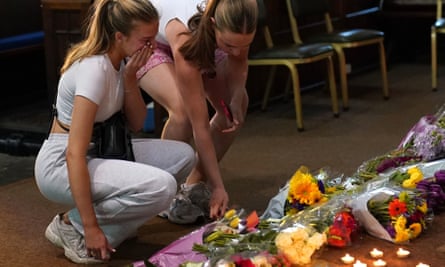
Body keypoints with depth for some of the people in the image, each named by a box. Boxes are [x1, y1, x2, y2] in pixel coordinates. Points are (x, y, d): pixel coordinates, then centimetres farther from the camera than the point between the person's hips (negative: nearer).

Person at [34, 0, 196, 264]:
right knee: (161, 187, -27)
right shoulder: (94, 69, -25)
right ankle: (72, 224, -7)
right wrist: (90, 227, -28)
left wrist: (130, 78, -12)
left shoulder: (120, 61, 0)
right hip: (61, 165, -9)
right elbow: (74, 154, -28)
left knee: (183, 156, -2)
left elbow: (136, 123, 4)